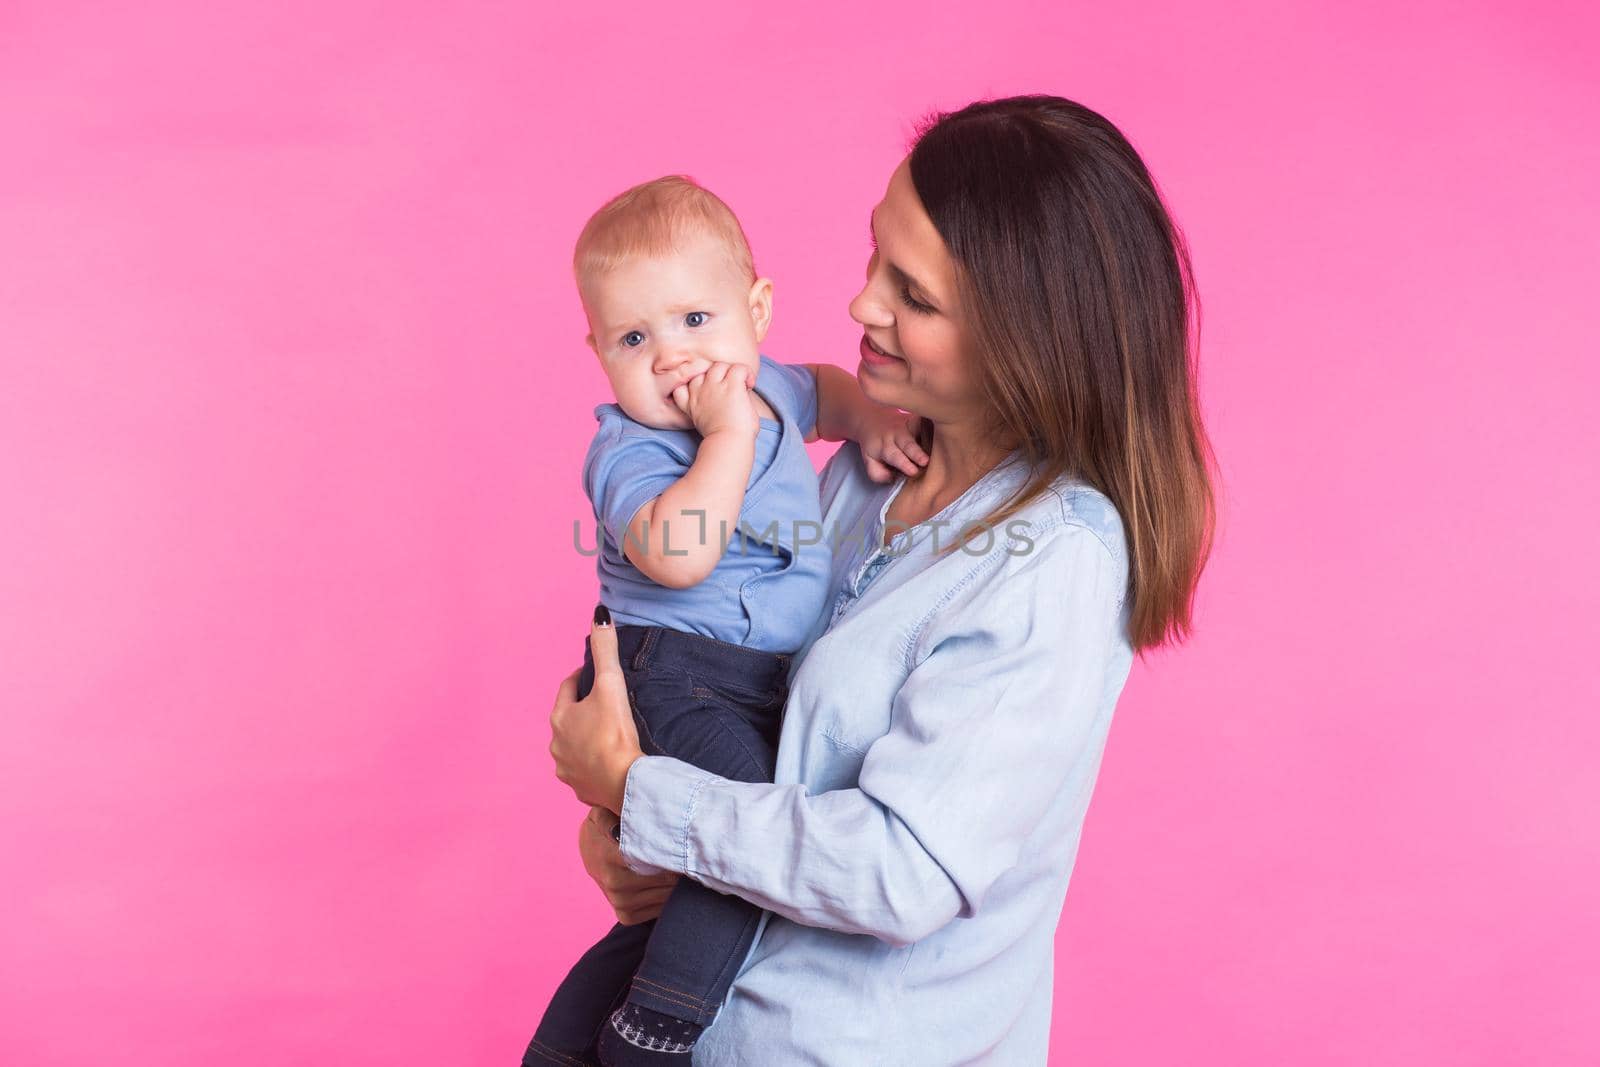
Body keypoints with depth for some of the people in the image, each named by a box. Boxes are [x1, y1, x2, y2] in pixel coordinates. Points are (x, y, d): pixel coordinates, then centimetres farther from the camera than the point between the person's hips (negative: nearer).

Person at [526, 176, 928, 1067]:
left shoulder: (764, 385, 7)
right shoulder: (631, 450, -17)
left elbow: (821, 387, 32)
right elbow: (676, 555, -37)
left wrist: (872, 417, 11)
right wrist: (731, 431, -30)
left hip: (754, 693, 9)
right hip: (673, 682, -9)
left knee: (681, 908, 19)